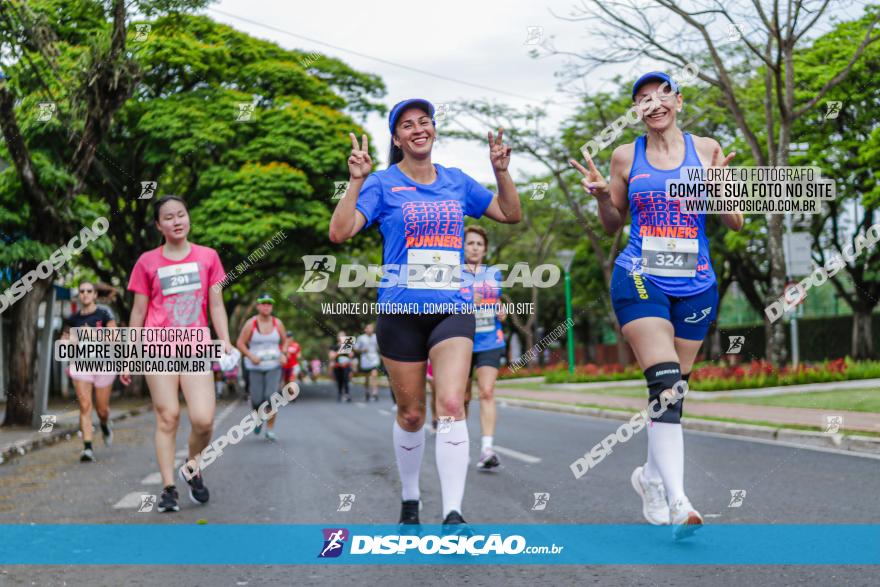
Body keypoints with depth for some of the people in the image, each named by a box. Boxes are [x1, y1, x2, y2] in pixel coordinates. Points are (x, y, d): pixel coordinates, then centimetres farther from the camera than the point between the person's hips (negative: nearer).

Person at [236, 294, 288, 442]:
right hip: (255, 367, -1)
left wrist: (284, 354, -3)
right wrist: (251, 356, -17)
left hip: (274, 367, 1)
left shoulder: (278, 323, 2)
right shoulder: (251, 323, -6)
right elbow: (240, 343, -4)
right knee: (257, 400, -2)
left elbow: (285, 341, 15)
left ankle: (270, 429, -2)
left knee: (271, 396, -15)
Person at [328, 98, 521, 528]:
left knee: (452, 405, -16)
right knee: (411, 414, 8)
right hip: (400, 311, -1)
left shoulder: (457, 182, 10)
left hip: (451, 309, 2)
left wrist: (501, 171, 3)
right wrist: (356, 181, -21)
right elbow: (339, 232, -11)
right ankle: (410, 500, 30)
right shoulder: (382, 183, 0)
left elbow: (510, 215, 17)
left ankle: (453, 513, -16)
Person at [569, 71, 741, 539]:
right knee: (665, 383, -19)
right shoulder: (626, 157, 4)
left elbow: (734, 224, 4)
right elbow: (612, 226, 13)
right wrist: (602, 196, -7)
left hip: (696, 286, 2)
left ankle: (651, 476, 33)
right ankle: (677, 500, -23)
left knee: (673, 390, 11)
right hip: (639, 280, -2)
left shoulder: (706, 149, 4)